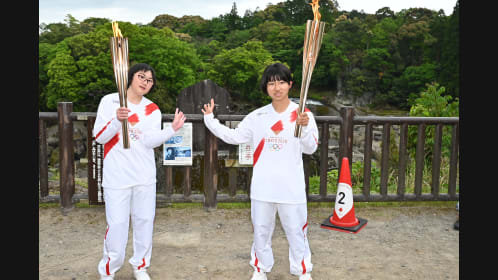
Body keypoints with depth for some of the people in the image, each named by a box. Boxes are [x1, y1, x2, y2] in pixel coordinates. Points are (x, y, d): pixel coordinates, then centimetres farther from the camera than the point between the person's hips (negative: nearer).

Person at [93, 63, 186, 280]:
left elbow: (150, 141, -7)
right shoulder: (110, 101, -1)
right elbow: (99, 137, -6)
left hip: (145, 176, 3)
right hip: (116, 176, -3)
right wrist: (117, 120, -24)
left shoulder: (152, 109, 5)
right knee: (117, 224, -2)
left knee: (144, 221, 9)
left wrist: (172, 129, -22)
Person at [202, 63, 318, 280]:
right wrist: (210, 120, 2)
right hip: (262, 186, 2)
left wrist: (304, 127, -26)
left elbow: (310, 148, -8)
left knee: (296, 230, 9)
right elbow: (235, 136, 7)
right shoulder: (257, 116, 4)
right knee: (261, 230, 15)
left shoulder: (303, 114, -3)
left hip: (291, 187, -2)